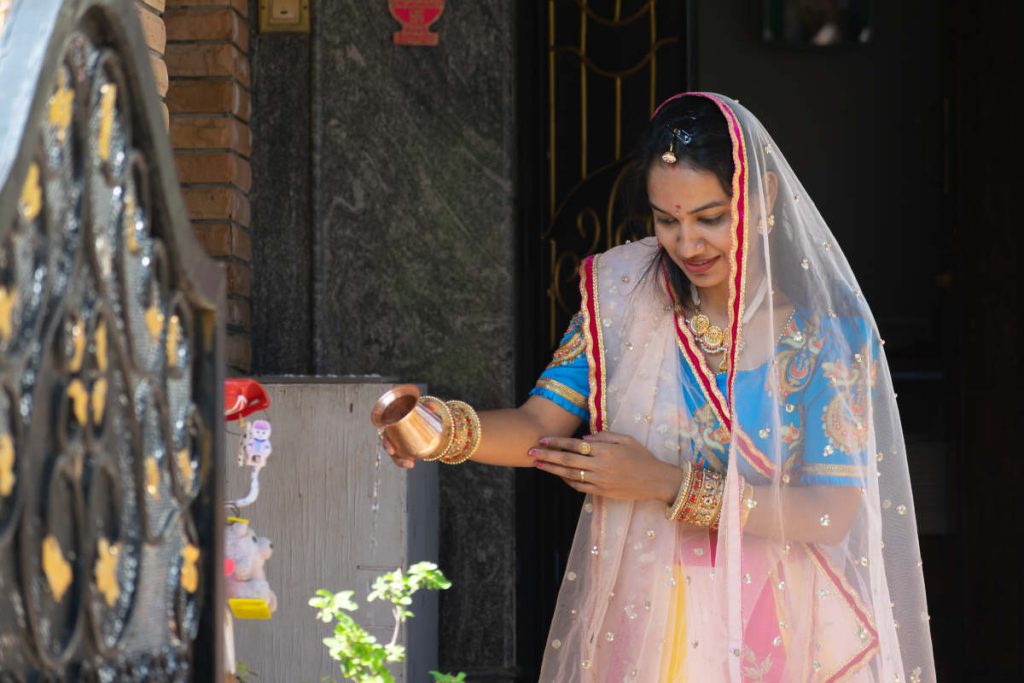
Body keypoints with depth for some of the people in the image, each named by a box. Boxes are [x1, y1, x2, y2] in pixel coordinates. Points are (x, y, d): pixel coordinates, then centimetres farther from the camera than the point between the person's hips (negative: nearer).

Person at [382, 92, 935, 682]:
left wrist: (666, 484, -21)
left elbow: (833, 513, -17)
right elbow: (540, 425, -9)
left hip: (778, 625, -2)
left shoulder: (827, 323, -13)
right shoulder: (624, 294, -4)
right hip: (640, 612, 3)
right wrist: (451, 429, -30)